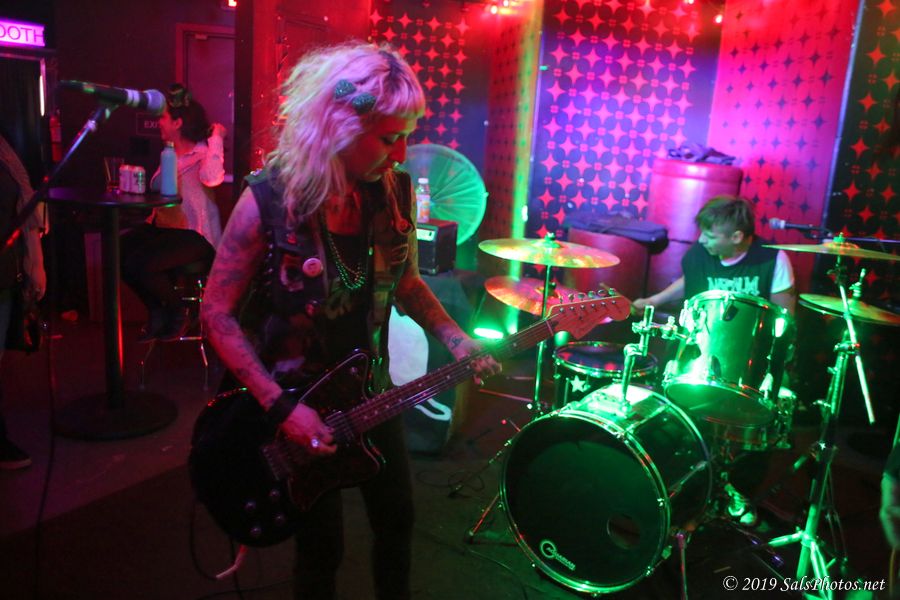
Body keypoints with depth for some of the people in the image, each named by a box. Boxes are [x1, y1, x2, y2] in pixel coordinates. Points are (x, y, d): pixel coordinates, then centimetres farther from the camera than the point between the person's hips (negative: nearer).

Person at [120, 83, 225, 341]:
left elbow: (211, 178, -36)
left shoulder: (203, 153, -11)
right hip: (163, 226, 9)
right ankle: (157, 311, 8)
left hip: (195, 235, -9)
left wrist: (216, 139, -25)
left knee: (140, 263, -25)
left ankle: (178, 312, 2)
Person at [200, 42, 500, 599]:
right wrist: (281, 407, -21)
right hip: (293, 398, -4)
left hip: (370, 392, 5)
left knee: (397, 516, 20)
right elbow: (218, 312, -15)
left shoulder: (396, 191, -8)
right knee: (322, 544, 12)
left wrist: (455, 339, -10)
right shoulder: (269, 201, -22)